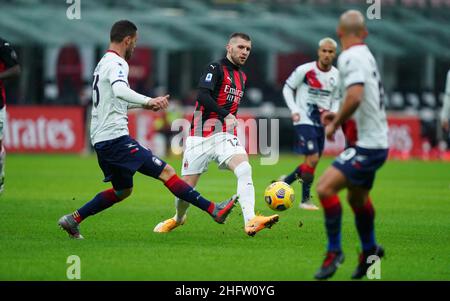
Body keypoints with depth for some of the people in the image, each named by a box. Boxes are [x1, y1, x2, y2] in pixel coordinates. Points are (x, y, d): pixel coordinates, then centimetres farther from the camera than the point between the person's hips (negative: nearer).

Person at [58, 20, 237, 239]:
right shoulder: (116, 63, -11)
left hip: (101, 139, 10)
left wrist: (143, 105, 27)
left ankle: (73, 220, 21)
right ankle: (214, 211, -18)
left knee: (122, 190, 23)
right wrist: (148, 101, -41)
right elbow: (119, 90, -33)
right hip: (115, 137, -10)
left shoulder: (103, 64, 21)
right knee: (166, 172, -13)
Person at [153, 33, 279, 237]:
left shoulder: (242, 77, 17)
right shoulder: (215, 69, -6)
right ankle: (178, 218, 35)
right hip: (200, 137, -5)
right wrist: (225, 115, -31)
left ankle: (250, 222, -38)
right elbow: (202, 96, -23)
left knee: (244, 169, -25)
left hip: (225, 136, 5)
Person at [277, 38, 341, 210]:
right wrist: (294, 110, -13)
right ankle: (305, 200, -2)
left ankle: (285, 181, 32)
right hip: (304, 120, -6)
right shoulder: (305, 70, -12)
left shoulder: (336, 76, 3)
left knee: (313, 161, 10)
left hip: (321, 122, 6)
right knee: (312, 158, -15)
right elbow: (287, 88, -2)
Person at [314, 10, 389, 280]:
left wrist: (335, 124, -17)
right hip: (375, 141, 10)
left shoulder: (351, 58, -17)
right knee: (357, 197, 26)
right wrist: (339, 116, 24)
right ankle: (370, 250, 46)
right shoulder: (365, 55, 12)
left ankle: (334, 251, -11)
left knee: (325, 188, -20)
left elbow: (355, 96, -30)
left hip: (368, 146, -10)